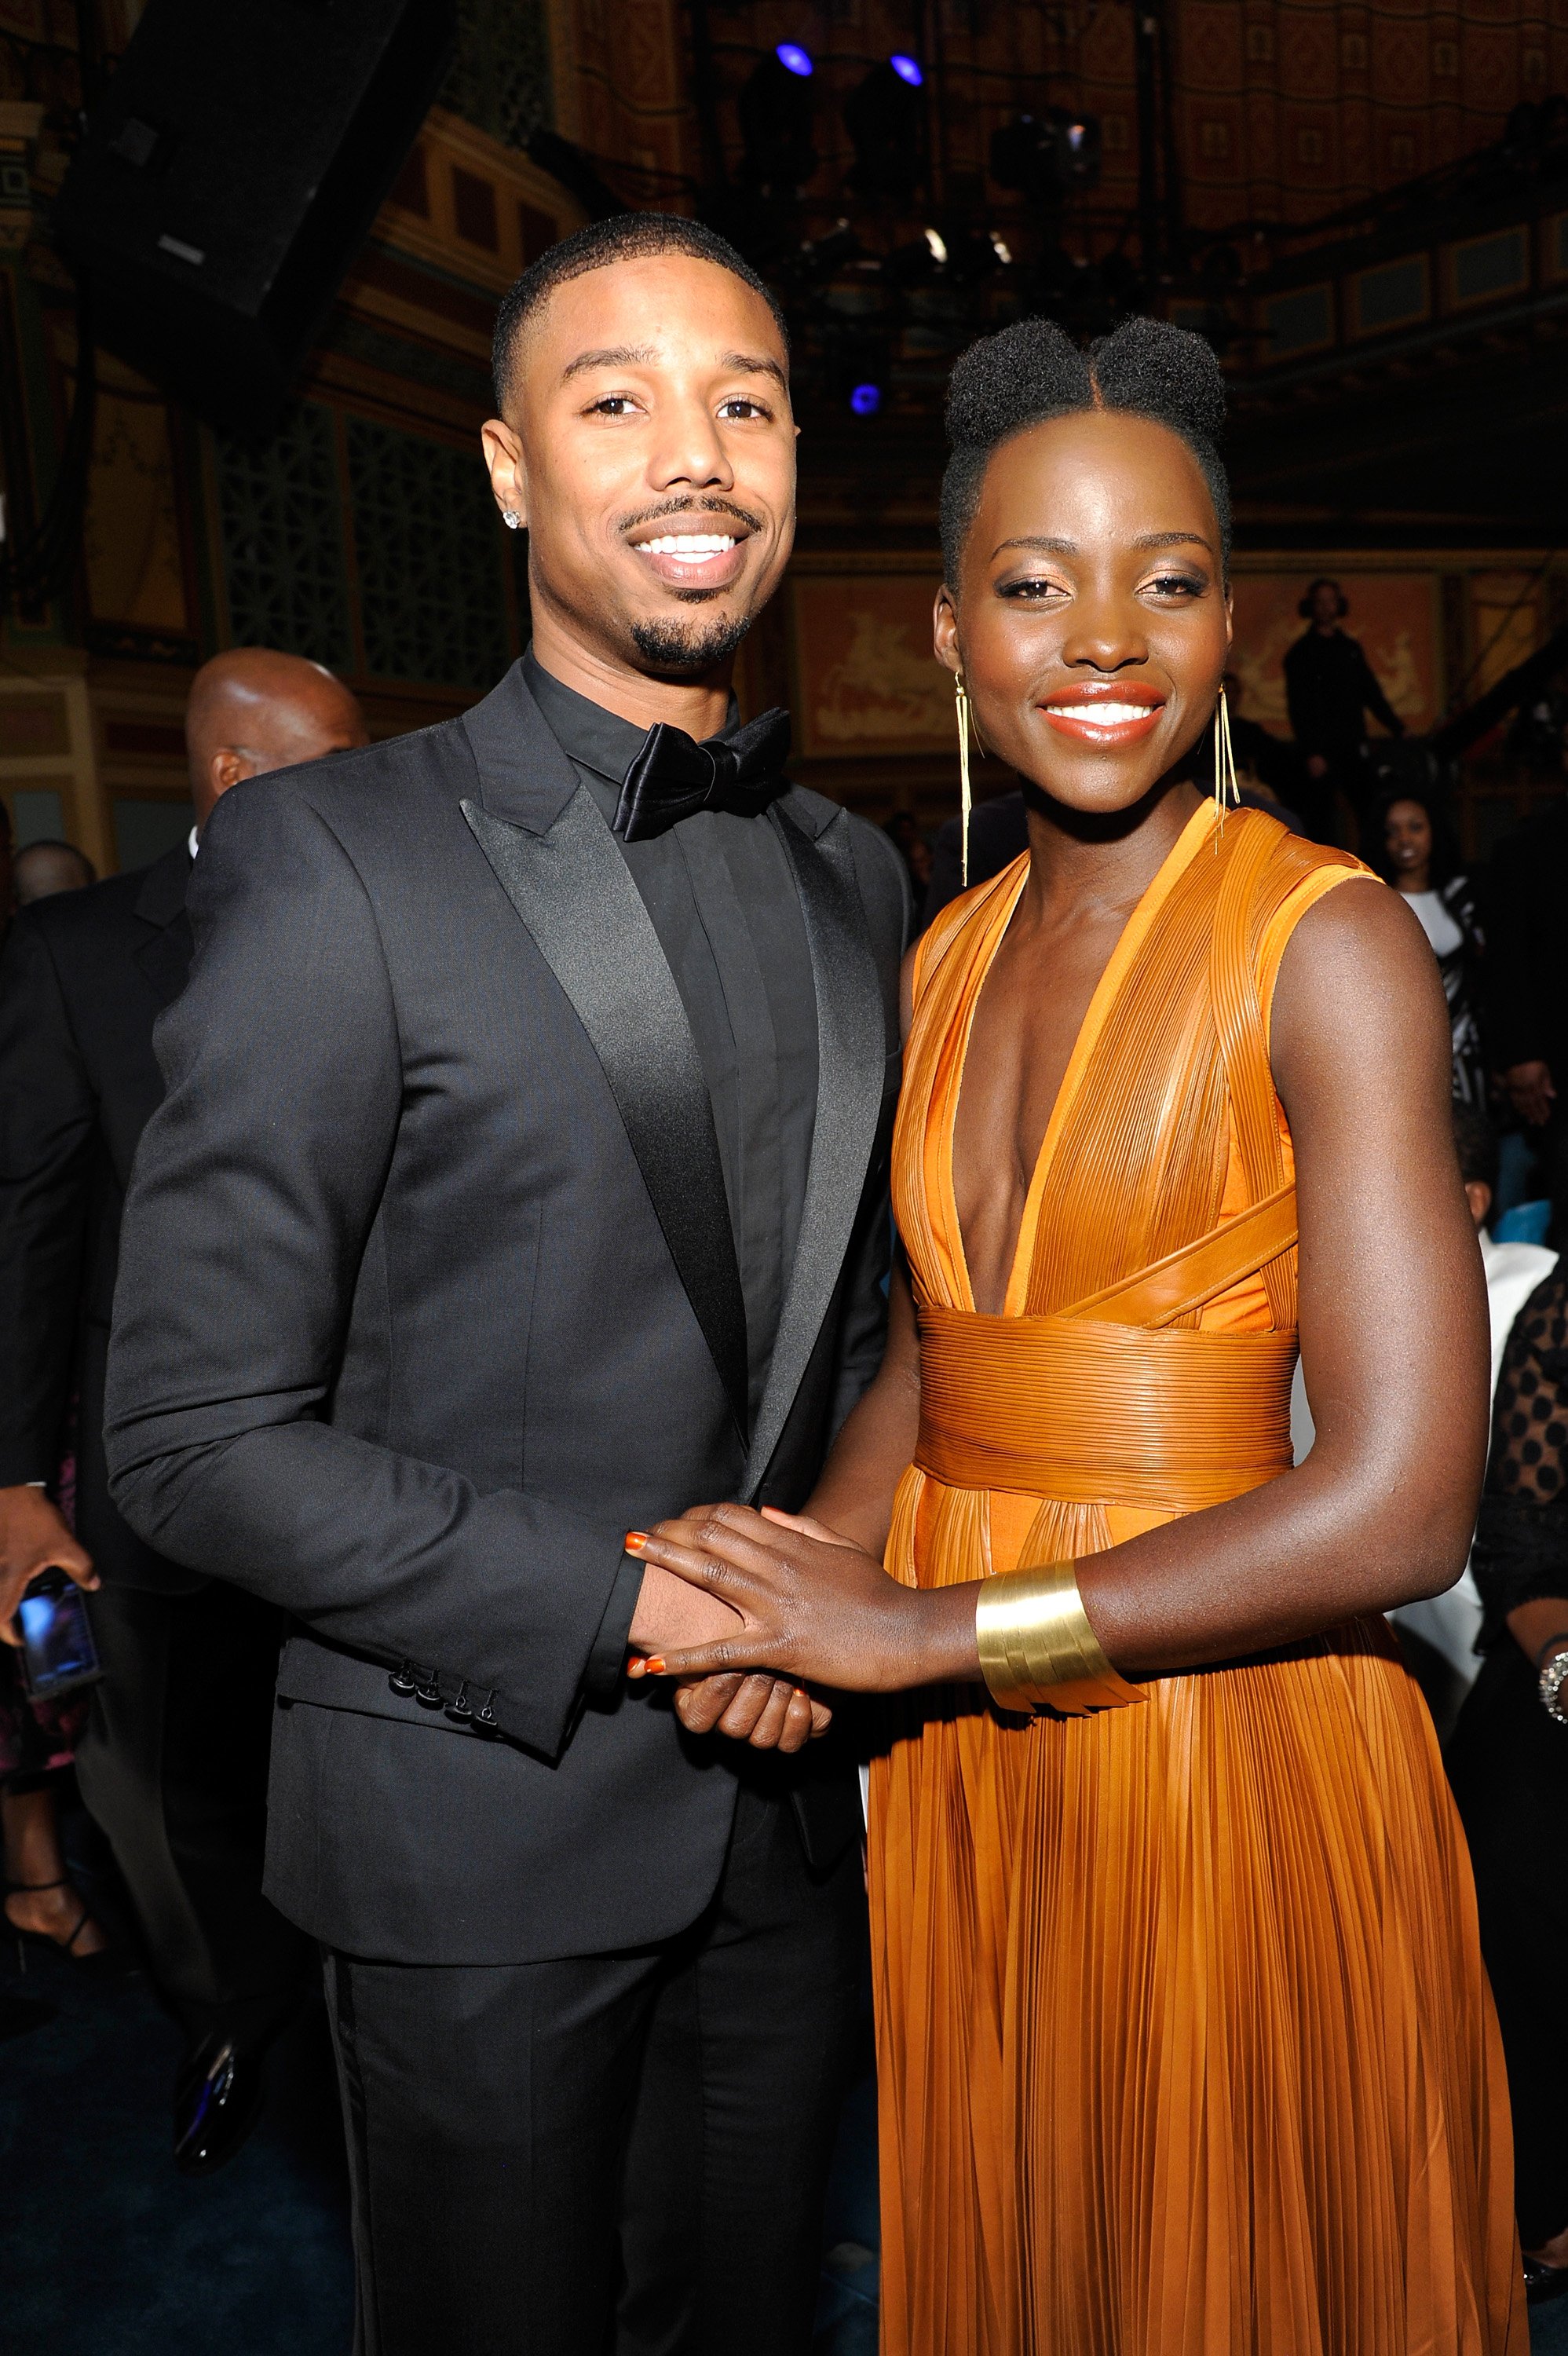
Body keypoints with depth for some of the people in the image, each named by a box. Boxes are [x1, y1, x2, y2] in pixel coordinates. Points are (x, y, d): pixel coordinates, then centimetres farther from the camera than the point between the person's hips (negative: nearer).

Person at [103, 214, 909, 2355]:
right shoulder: (337, 864, -14)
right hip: (482, 1820, -5)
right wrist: (630, 1604, -19)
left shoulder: (856, 878, 4)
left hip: (788, 1799, 5)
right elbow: (197, 1436, -15)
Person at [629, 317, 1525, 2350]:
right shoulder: (946, 958, 5)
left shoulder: (1328, 943, -14)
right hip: (959, 1759, 6)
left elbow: (1402, 1500, -20)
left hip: (1225, 1740, -5)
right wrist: (809, 1578, -7)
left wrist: (927, 1627, -16)